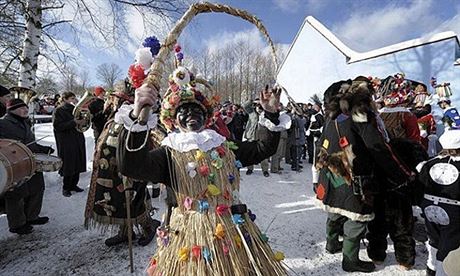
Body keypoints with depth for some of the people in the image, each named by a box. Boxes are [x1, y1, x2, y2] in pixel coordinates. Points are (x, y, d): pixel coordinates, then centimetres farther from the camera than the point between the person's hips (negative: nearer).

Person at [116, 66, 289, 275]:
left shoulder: (226, 147, 8)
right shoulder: (169, 153, -6)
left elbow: (264, 148, 11)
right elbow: (131, 166, -23)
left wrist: (271, 114, 0)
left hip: (235, 230, 5)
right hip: (191, 233, -4)